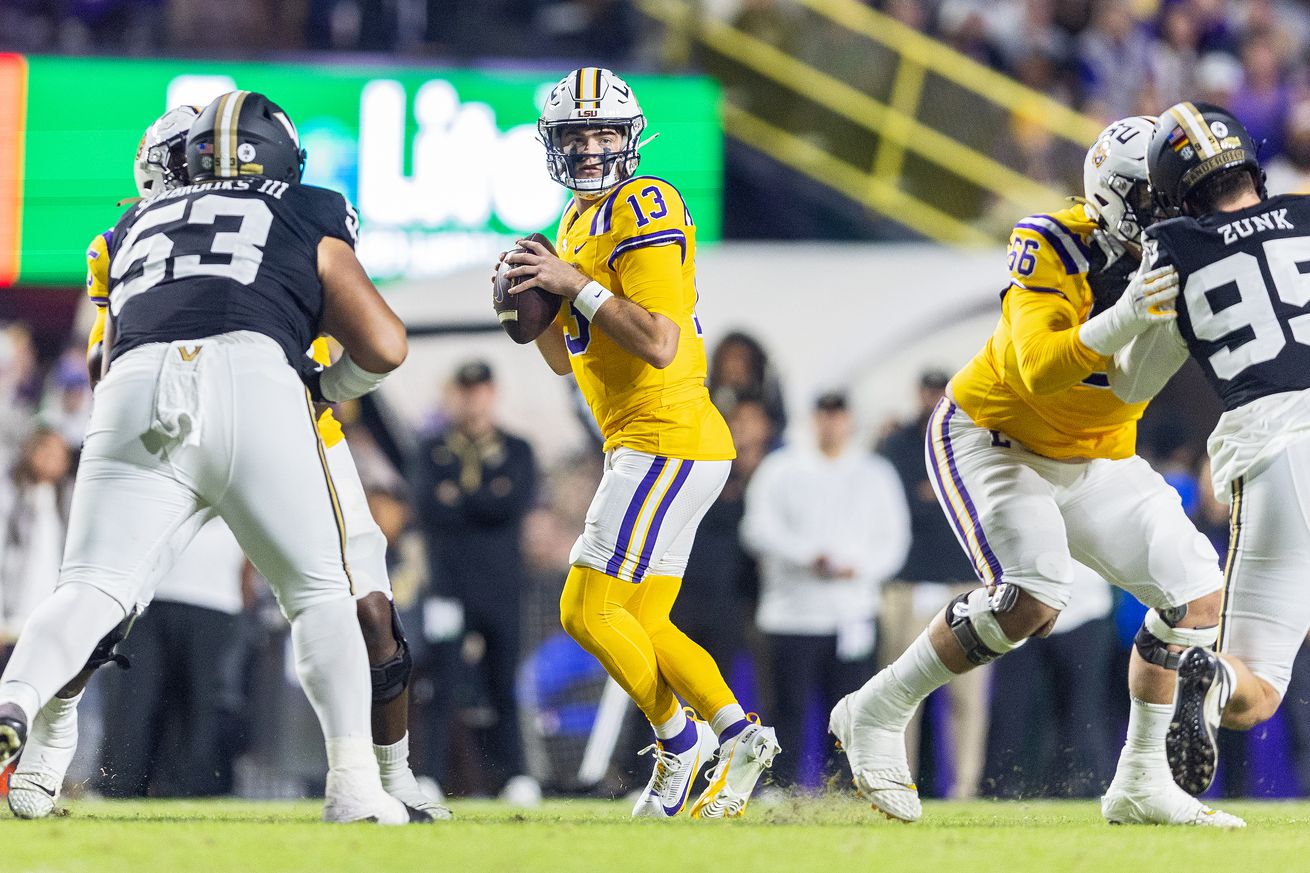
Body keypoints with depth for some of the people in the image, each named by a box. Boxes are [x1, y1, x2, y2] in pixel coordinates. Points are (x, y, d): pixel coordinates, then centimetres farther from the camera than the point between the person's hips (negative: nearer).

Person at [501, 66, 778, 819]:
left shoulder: (646, 209, -13)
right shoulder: (577, 223, 17)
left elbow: (658, 346, -23)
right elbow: (565, 358, 23)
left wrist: (578, 285, -19)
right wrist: (533, 299, 5)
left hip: (668, 440, -10)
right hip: (646, 447, 10)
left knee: (589, 612, -9)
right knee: (640, 629, 10)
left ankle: (679, 741, 3)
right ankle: (740, 735, 10)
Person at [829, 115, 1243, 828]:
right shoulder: (1054, 248, -25)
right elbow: (1039, 371, -36)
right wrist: (1120, 320, -50)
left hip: (1094, 460, 7)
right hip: (993, 440, -6)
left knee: (1196, 593, -5)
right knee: (1032, 595, -26)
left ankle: (1143, 783, 6)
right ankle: (877, 714, -8)